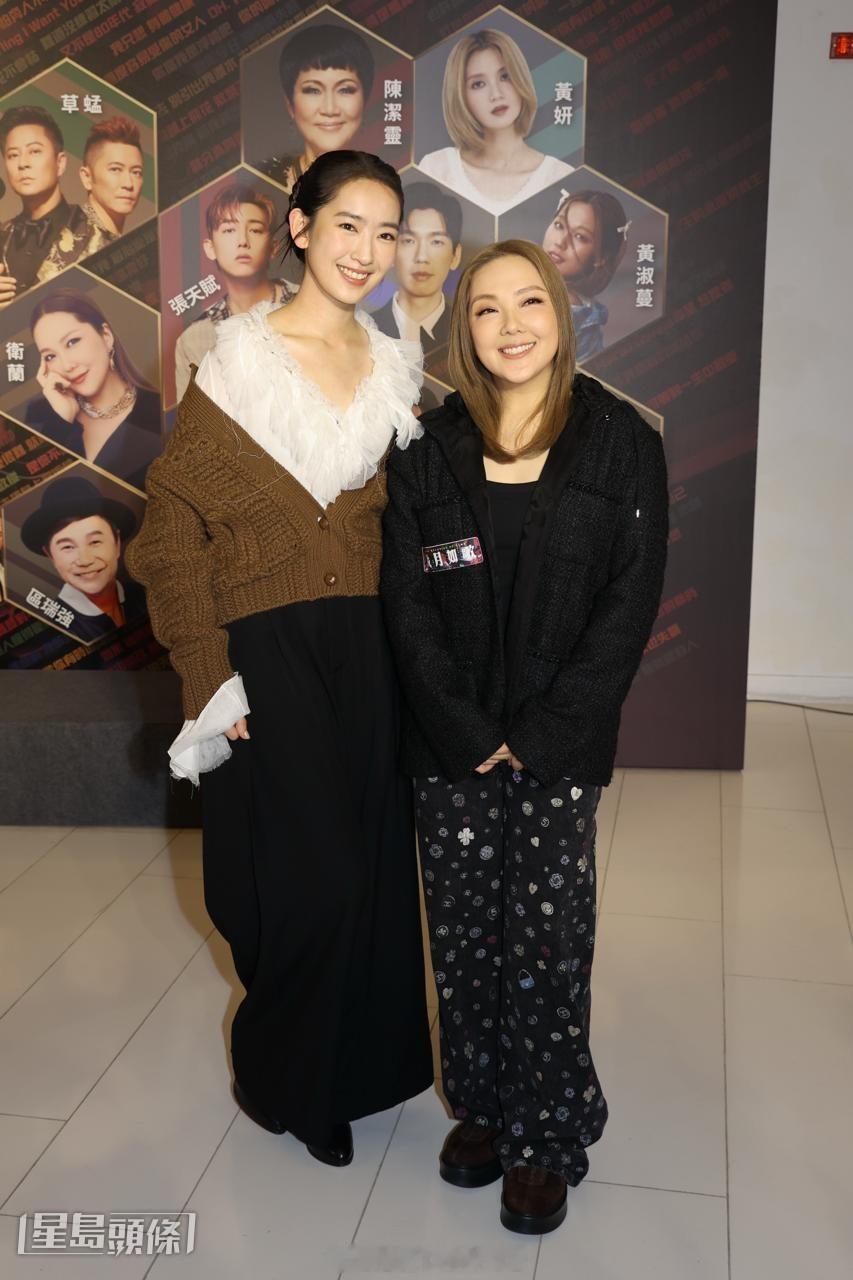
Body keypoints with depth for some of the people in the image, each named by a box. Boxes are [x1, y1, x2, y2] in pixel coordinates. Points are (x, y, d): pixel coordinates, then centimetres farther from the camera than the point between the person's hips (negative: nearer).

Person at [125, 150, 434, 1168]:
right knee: (308, 875, -1)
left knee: (371, 864, 11)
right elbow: (177, 522, -8)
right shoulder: (241, 357, -5)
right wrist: (209, 677, -15)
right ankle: (281, 1076, 28)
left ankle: (355, 1062, 35)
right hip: (271, 651, -4)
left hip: (370, 653, 5)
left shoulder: (395, 369, 10)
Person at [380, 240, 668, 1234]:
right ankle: (480, 1106, 30)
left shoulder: (622, 444, -1)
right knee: (463, 936, 10)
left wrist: (544, 737, -10)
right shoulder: (426, 451, 3)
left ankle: (547, 1136, 21)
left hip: (559, 746, -2)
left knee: (546, 941, 1)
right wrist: (465, 734, -9)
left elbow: (630, 604, -5)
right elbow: (407, 603, 0)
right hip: (451, 747, 2)